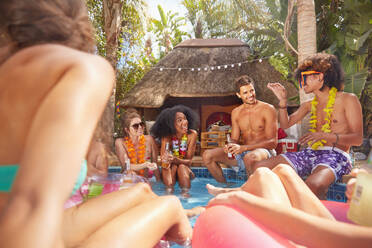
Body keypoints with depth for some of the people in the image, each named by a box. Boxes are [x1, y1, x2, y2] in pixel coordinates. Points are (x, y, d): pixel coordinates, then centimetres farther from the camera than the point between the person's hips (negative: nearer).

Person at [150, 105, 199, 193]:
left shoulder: (192, 134, -18)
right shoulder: (167, 136, -18)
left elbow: (189, 161, -18)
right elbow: (163, 158, -24)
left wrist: (176, 160, -40)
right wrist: (166, 160, -50)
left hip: (185, 169, 0)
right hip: (170, 169, 0)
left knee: (181, 166, -30)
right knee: (173, 166, -30)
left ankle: (185, 193, -34)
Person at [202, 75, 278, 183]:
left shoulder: (268, 109, -6)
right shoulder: (236, 112, 10)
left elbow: (273, 142, -11)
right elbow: (234, 139, 12)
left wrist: (244, 148, -22)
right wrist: (230, 146, -15)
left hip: (264, 151, -5)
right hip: (243, 153, 5)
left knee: (250, 157, -41)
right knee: (207, 155, -10)